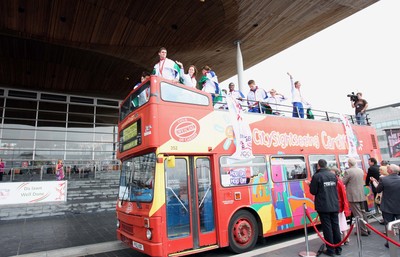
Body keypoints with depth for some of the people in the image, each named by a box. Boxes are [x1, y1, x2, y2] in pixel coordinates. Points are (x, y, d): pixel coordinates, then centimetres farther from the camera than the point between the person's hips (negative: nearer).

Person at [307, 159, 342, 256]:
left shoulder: (316, 176, -13)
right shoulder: (333, 175, 5)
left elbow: (313, 191, -11)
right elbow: (334, 188, 15)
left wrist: (310, 184, 7)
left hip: (323, 206, -5)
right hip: (334, 205, 6)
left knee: (327, 227, 2)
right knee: (335, 226, 13)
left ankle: (330, 250, 9)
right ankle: (338, 249, 22)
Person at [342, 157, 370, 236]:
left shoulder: (348, 171, -18)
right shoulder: (361, 170, 6)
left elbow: (342, 182, -13)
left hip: (353, 196, -7)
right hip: (361, 195, 8)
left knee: (358, 214, 0)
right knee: (363, 212, 18)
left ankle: (363, 231, 6)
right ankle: (366, 229, 28)